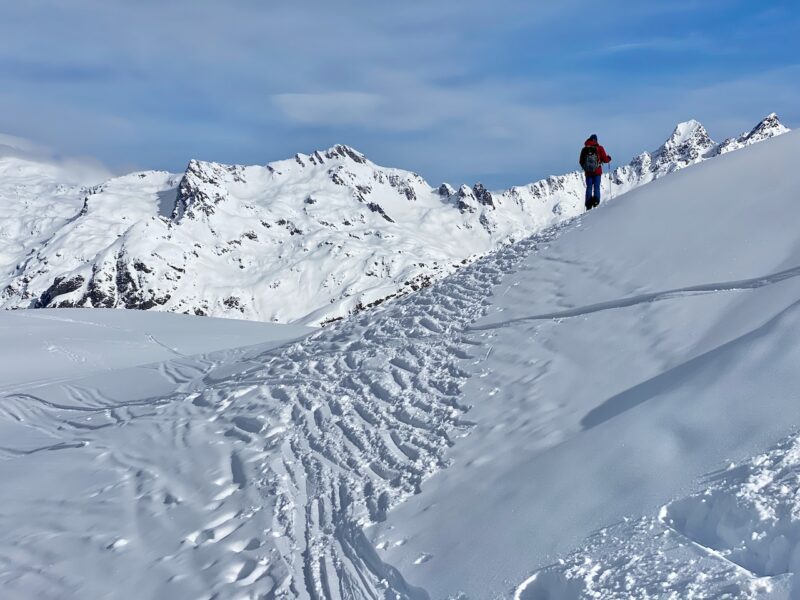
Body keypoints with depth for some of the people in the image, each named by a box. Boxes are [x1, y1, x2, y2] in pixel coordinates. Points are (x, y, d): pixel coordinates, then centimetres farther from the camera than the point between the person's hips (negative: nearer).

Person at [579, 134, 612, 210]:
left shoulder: (584, 149, 5)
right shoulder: (599, 148, -3)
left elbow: (581, 162, 10)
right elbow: (605, 160, -3)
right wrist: (609, 158, 20)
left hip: (588, 172, 2)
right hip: (597, 172, -2)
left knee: (589, 187, 6)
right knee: (596, 187, 1)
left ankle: (588, 204, -2)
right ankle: (596, 201, -14)